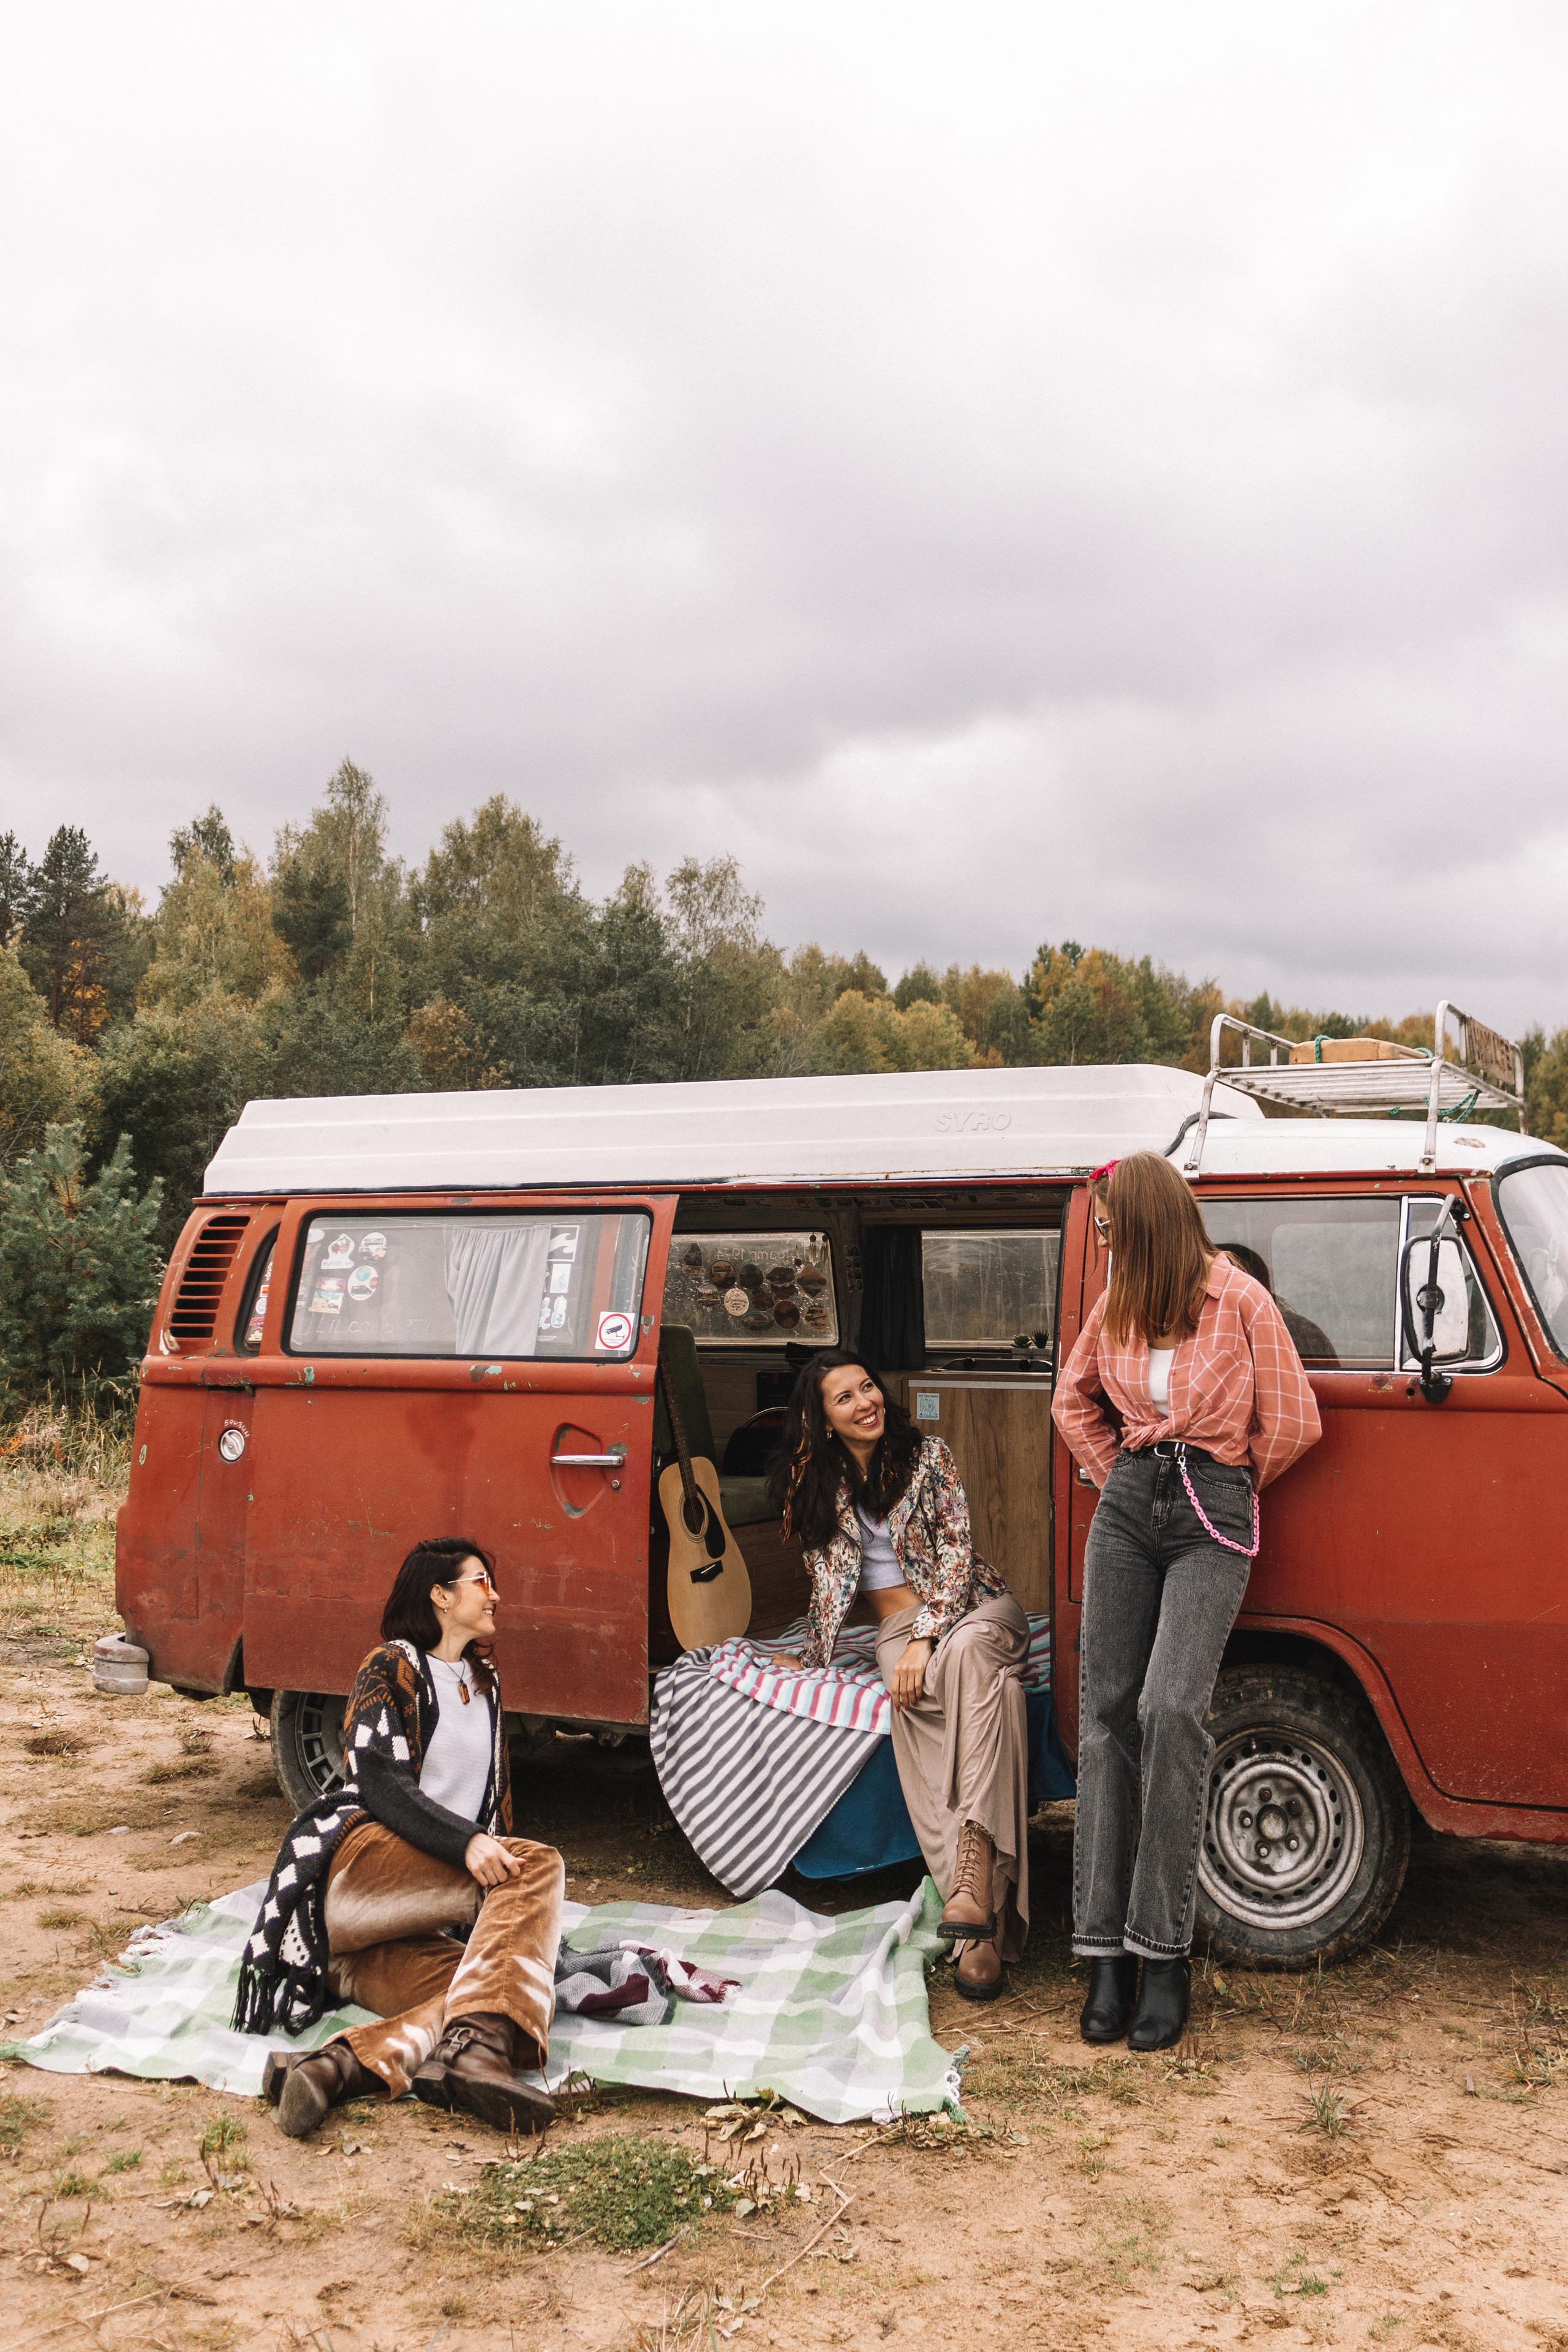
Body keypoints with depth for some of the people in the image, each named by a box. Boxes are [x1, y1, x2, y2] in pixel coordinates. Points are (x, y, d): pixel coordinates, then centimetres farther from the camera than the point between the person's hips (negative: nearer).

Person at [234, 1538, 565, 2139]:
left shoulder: (485, 1685, 28)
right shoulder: (393, 1667, 4)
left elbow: (496, 1799, 33)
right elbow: (379, 1782, -10)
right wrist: (465, 1842, -24)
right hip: (357, 1855, -7)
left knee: (465, 1991, -27)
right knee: (539, 1866, -26)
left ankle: (340, 2066, -49)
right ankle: (480, 2044, -45)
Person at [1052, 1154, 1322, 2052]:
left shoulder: (1241, 1300, -5)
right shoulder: (1115, 1307, 11)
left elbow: (1293, 1425, 0)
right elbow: (1073, 1400, 27)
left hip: (1213, 1518, -5)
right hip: (1127, 1507, 5)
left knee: (1171, 1710, -18)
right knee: (1110, 1714, -1)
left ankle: (1166, 1953, -8)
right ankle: (1108, 1952, 3)